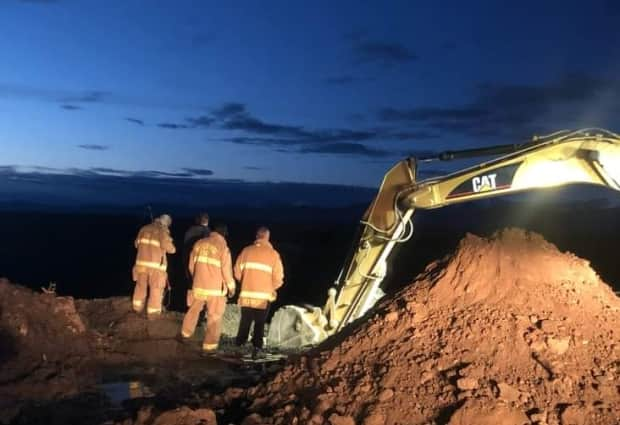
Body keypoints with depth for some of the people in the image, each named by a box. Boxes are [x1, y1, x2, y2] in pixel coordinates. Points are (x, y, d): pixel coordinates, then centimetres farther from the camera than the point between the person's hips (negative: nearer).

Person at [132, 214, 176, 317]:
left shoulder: (144, 228, 8)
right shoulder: (163, 231, -8)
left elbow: (137, 243, 17)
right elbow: (168, 246, -22)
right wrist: (172, 249, 0)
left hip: (141, 263, 5)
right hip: (156, 265, -5)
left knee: (141, 285, 22)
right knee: (156, 289, 6)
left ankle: (138, 308, 37)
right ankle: (152, 312, 10)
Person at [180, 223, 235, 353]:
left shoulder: (199, 243, 1)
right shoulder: (223, 247, -13)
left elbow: (191, 265, 9)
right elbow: (226, 270, -11)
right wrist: (231, 286, 3)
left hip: (198, 285, 5)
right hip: (215, 288, -5)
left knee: (194, 310, 25)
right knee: (214, 317, 6)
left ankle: (185, 334, 43)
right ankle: (209, 345, 7)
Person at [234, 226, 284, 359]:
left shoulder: (246, 250, 0)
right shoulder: (273, 254, -4)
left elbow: (237, 272, 3)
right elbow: (278, 278, -5)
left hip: (247, 294, 2)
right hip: (263, 296, -2)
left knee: (245, 321, 19)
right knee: (260, 323, 8)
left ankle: (239, 344, 29)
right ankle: (257, 347, -1)